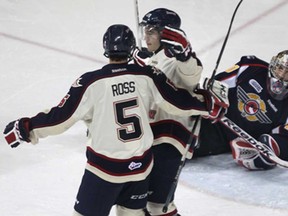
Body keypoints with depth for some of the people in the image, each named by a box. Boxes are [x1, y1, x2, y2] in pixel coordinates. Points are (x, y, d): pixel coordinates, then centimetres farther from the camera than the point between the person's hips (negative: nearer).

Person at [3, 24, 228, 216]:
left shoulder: (90, 82, -16)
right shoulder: (148, 75, -7)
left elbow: (61, 118, -13)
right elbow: (178, 102, 0)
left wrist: (25, 128, -2)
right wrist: (207, 103, 18)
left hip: (105, 167, -4)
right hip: (141, 163, 4)